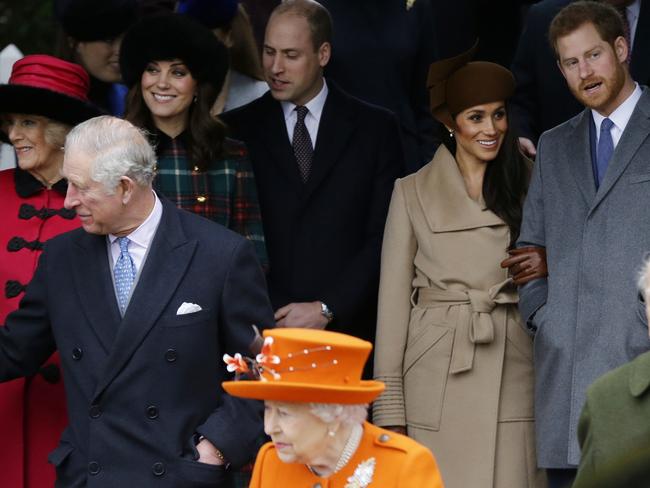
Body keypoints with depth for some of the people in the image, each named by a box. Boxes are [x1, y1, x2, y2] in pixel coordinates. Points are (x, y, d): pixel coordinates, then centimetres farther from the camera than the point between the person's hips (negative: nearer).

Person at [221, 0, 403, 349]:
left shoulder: (375, 129, 6)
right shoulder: (239, 130, 8)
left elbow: (384, 238, 1)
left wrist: (326, 310, -8)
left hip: (347, 329, 0)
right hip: (261, 333, 0)